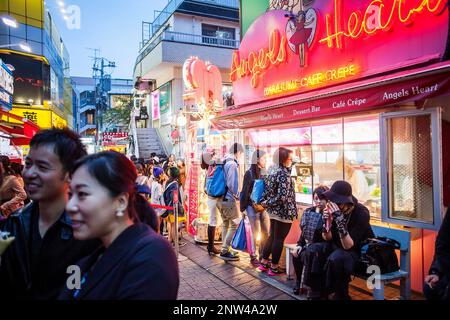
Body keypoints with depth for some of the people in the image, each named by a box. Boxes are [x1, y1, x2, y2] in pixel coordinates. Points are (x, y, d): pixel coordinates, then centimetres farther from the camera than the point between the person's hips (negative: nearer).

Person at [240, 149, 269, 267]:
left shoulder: (265, 172, 6)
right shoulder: (250, 173, -7)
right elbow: (245, 191, -5)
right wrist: (242, 208, -4)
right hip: (253, 206, -5)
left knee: (266, 232, 6)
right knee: (255, 233, 2)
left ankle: (263, 256, 22)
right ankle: (253, 257, 17)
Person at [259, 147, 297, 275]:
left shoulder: (273, 172, 7)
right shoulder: (285, 174, -19)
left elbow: (267, 190, 8)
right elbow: (282, 196, -25)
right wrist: (268, 203, -13)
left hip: (273, 212, 8)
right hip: (284, 213, -8)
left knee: (272, 237, 20)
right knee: (279, 239, 4)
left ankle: (264, 262, 30)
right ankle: (274, 267, 17)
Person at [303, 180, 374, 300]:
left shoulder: (361, 213, -25)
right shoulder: (334, 209, -12)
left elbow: (348, 246, -30)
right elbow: (328, 239, -2)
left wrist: (340, 221, -42)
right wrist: (326, 221, -23)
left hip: (359, 251, -5)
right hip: (338, 246, 6)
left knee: (335, 258, -34)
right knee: (312, 250, -17)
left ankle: (339, 296, -10)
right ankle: (317, 294, -7)